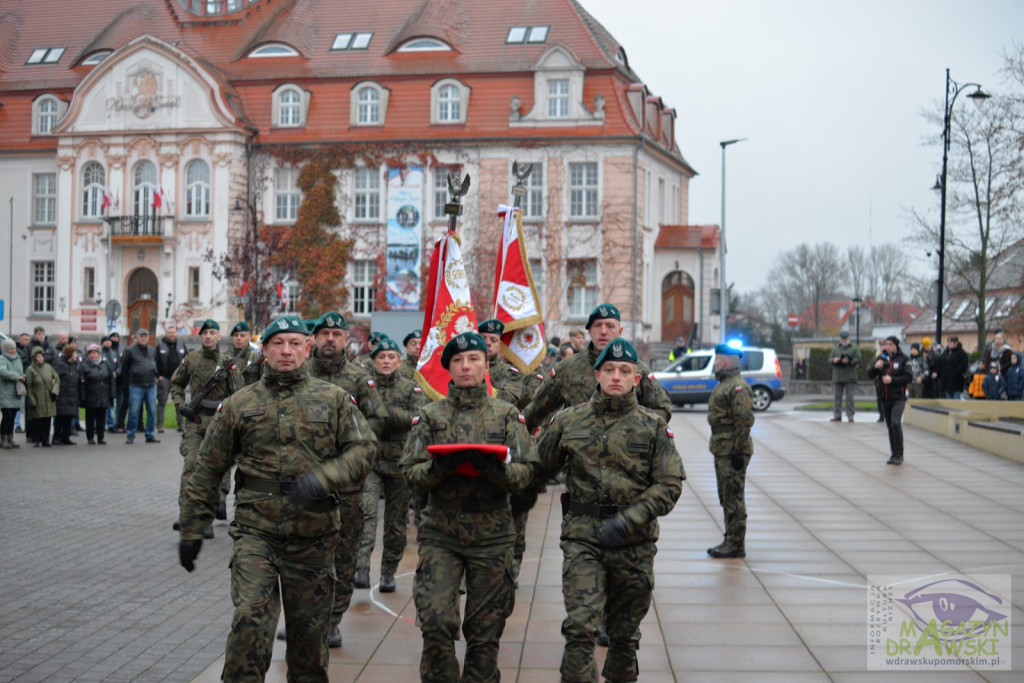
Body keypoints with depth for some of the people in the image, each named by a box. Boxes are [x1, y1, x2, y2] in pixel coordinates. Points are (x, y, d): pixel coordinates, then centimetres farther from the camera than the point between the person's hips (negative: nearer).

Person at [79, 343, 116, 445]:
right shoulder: (84, 366, -2)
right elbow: (81, 383, -6)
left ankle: (100, 437, 12)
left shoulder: (105, 364, 9)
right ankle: (90, 437, 12)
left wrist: (112, 393, 6)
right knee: (90, 418, 3)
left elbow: (111, 379, 12)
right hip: (90, 398, -3)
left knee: (102, 418, 5)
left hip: (104, 398, 3)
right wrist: (82, 397, -12)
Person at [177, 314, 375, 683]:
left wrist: (322, 478, -19)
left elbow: (362, 451, -2)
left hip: (313, 538, 1)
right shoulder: (239, 403, 6)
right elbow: (207, 469, 9)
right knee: (250, 618, -17)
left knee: (309, 630, 10)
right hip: (256, 533, -1)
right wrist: (192, 528, 7)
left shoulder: (334, 399, 5)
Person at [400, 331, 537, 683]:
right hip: (440, 534, 0)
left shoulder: (507, 415, 6)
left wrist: (496, 467, -21)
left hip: (491, 536, 0)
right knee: (436, 623, -11)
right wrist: (440, 467, -19)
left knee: (485, 630, 6)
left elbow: (525, 471, -1)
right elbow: (412, 474, 1)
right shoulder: (430, 415, 6)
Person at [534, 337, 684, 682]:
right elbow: (536, 469, 14)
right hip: (582, 537, -1)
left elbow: (670, 485, -4)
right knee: (579, 628, -14)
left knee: (624, 634, 13)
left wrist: (628, 521, -15)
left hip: (634, 542, 1)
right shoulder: (569, 421, 4)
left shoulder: (653, 427, 2)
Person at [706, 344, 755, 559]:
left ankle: (736, 545, -1)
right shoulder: (723, 384, 17)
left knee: (734, 498, -6)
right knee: (726, 498, 15)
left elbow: (745, 420, -22)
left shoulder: (738, 387, -16)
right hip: (721, 450, 11)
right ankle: (730, 541, 23)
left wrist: (738, 450, -22)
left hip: (732, 451, -11)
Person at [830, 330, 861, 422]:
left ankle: (850, 416, 1)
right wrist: (834, 360, -12)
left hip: (850, 377, -3)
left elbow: (858, 359, -2)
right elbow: (830, 359, 12)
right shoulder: (835, 348, 17)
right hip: (837, 376, 3)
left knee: (850, 397, -3)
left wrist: (849, 361, -19)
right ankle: (837, 415, 9)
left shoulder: (855, 347, 7)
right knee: (837, 396, 4)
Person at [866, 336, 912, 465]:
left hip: (899, 397, -5)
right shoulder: (881, 358, 9)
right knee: (890, 426, 10)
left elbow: (908, 377, -7)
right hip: (885, 397, 5)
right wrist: (875, 367, -12)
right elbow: (870, 375, 7)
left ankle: (899, 455, -9)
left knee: (895, 423, -18)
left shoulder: (902, 359, -2)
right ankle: (894, 454, 19)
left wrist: (892, 379, -16)